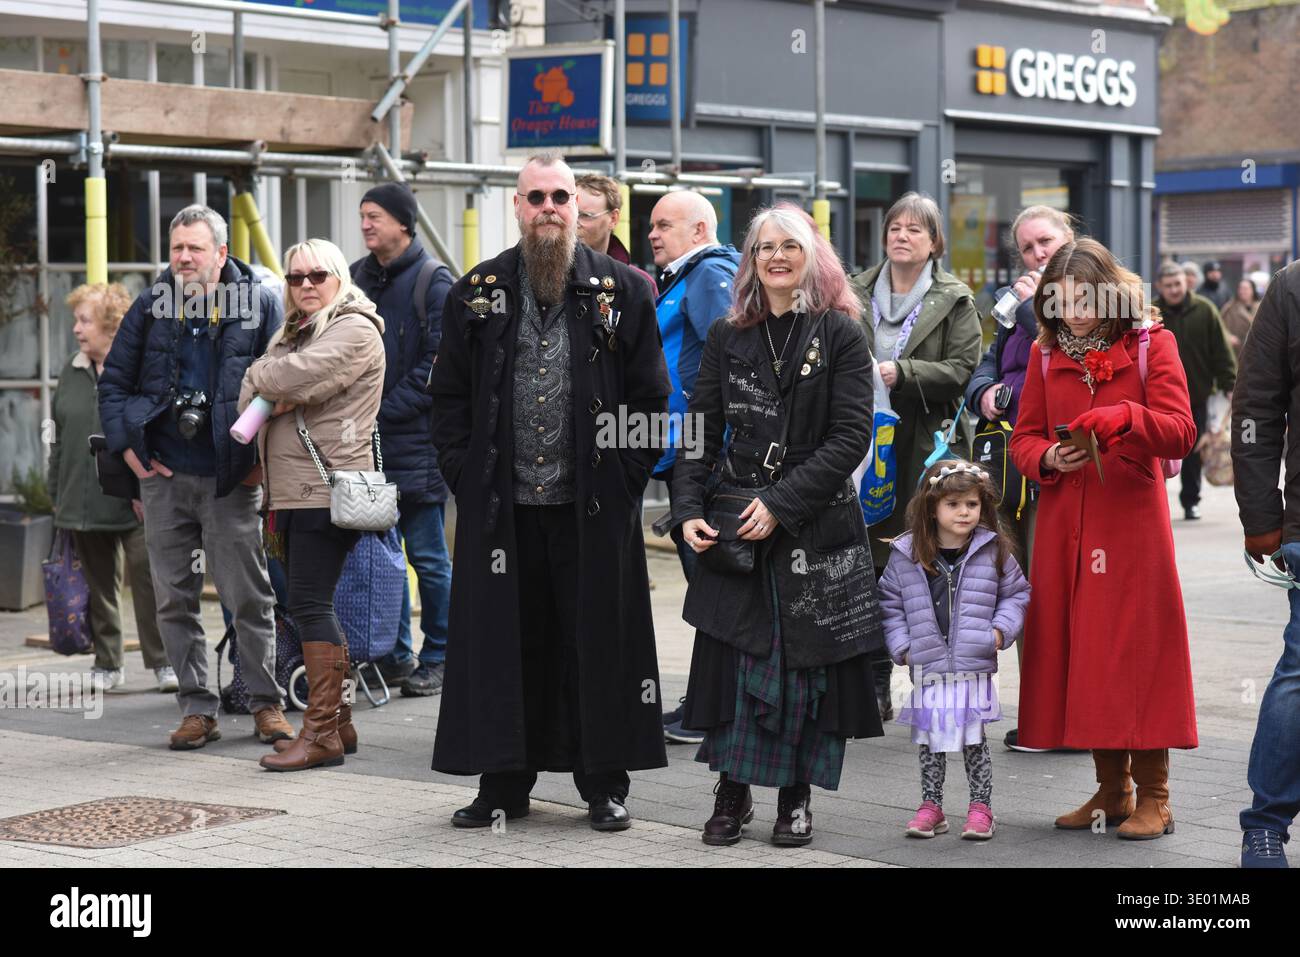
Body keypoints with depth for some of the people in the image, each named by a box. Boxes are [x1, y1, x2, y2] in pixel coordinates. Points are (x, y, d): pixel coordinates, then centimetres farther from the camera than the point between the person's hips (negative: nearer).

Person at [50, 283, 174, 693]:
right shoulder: (72, 371, 13)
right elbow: (59, 438, 16)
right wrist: (57, 492, 11)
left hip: (136, 504, -5)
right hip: (83, 502, 6)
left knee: (148, 582, -3)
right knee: (98, 585, 10)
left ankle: (163, 662, 7)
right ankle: (107, 664, 19)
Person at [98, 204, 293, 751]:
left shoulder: (260, 306, -2)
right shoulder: (151, 307, 7)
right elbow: (114, 380, 13)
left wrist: (265, 456, -6)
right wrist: (126, 445, 2)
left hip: (232, 479, -3)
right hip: (163, 477, 4)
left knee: (249, 596, 0)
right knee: (174, 599, 7)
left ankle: (266, 704, 12)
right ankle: (196, 708, 15)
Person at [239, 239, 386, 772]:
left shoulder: (354, 330, -5)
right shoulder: (293, 333, 23)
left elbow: (301, 377, -20)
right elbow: (249, 396, 15)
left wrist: (262, 378, 0)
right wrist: (275, 397, -6)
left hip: (327, 489, -9)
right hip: (293, 490, 9)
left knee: (309, 605, -12)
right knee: (309, 606, 11)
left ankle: (321, 732, -9)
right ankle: (337, 721, 18)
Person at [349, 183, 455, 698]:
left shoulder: (433, 280, -6)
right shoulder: (357, 276, 12)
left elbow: (438, 364, -11)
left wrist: (385, 409, -14)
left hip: (416, 438, -6)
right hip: (367, 441, 6)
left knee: (427, 557, 0)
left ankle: (437, 660, 9)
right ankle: (395, 655, 20)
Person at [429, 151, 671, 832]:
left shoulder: (621, 291, 4)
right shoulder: (476, 294, 8)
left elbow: (649, 397, 4)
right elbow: (449, 394, 10)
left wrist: (628, 479, -4)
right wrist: (463, 476, 1)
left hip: (593, 507, -1)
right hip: (500, 505, 1)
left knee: (598, 642, 4)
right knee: (505, 642, 6)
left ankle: (604, 786, 15)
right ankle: (504, 783, 17)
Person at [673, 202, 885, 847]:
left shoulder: (840, 335, -1)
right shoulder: (728, 338, 9)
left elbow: (850, 437, -8)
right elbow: (701, 432, 8)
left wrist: (781, 503, -15)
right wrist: (690, 510, -7)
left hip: (817, 526, -2)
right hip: (735, 529, 2)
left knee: (806, 661, 1)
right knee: (731, 659, 0)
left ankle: (795, 796, 14)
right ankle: (732, 793, 12)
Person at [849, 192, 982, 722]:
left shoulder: (954, 300, 3)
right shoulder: (858, 291, 12)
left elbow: (964, 369, -5)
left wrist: (901, 372, -16)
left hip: (928, 445, -3)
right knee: (870, 564, 2)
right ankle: (875, 685, 10)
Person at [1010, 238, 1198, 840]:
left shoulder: (1151, 343, 0)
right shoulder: (1046, 353, 10)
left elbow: (1181, 433, -8)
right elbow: (1022, 440, 11)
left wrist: (1124, 417, -25)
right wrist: (1048, 458, -10)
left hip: (1132, 520, -4)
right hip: (1064, 525, 4)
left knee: (1137, 650, -5)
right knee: (1078, 650, 5)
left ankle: (1152, 796, 3)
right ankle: (1111, 790, 16)